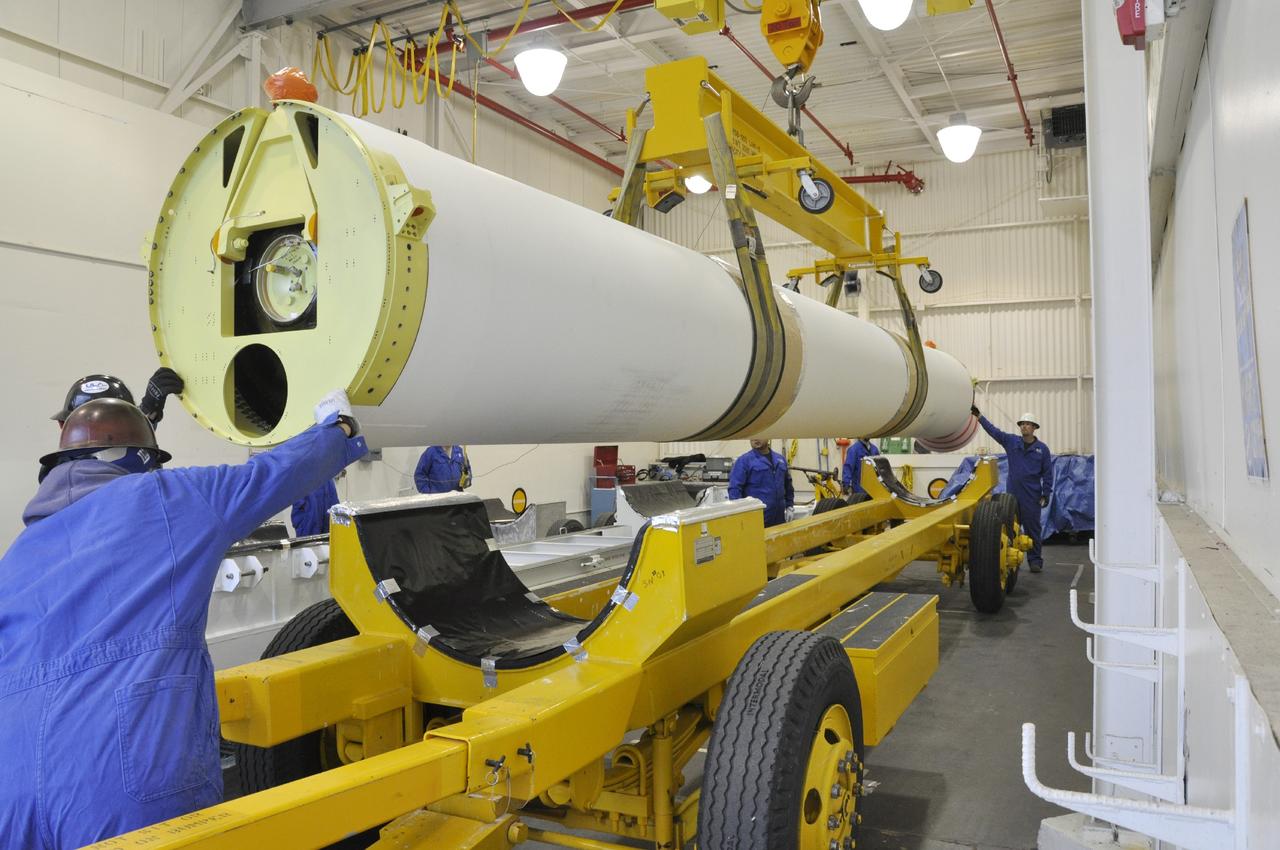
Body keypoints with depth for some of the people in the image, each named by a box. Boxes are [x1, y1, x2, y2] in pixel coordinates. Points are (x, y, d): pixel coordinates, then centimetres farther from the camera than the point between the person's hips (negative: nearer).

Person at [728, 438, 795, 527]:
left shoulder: (780, 459, 14)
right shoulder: (744, 460, -4)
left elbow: (788, 486, 24)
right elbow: (734, 488, -10)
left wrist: (789, 507, 16)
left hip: (779, 518, 5)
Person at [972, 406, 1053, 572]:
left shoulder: (1042, 449, 1)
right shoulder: (1011, 441, 5)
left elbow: (1047, 473, 3)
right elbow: (993, 430, -2)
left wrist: (1046, 494, -2)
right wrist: (978, 415, -12)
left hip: (1032, 496, -2)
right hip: (1012, 494, 2)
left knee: (1032, 528, 2)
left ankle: (1035, 560, 11)